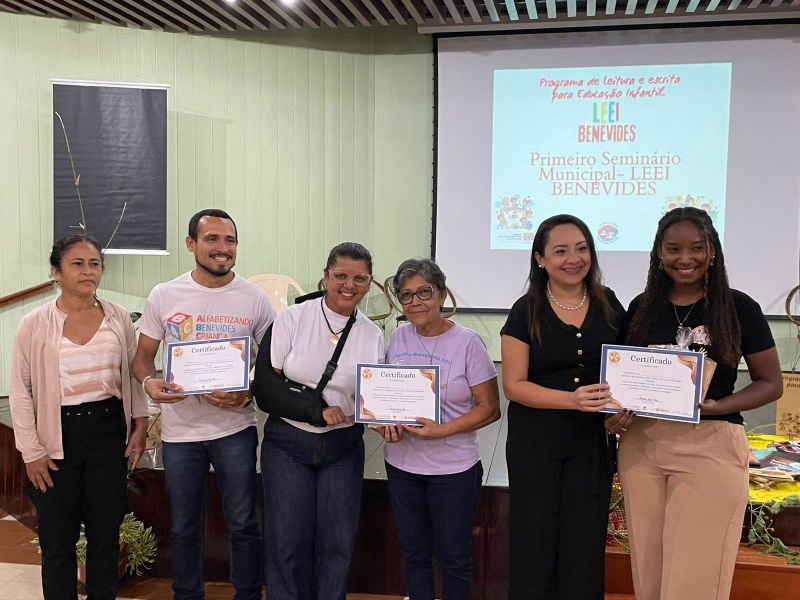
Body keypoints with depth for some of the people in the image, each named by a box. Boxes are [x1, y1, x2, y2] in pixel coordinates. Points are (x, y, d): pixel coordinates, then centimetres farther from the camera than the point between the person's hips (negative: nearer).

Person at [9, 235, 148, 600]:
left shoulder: (119, 318, 1)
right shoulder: (35, 324, -6)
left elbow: (133, 375, 10)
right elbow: (20, 391, -3)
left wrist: (140, 424, 3)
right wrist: (31, 451, -5)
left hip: (108, 432, 2)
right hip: (58, 437, -2)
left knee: (106, 533, 12)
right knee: (57, 539, 8)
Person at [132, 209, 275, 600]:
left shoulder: (254, 299, -4)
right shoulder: (164, 296, -2)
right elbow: (143, 356, 5)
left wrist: (248, 393, -17)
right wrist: (150, 382, -17)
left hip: (234, 426, -1)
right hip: (179, 429, 1)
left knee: (243, 523, 8)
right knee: (184, 527, 16)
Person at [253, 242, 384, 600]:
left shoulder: (372, 335, 2)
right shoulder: (293, 318, -6)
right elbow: (264, 383, -8)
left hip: (343, 448, 2)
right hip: (288, 443, -2)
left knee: (337, 541, 8)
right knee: (289, 542, 2)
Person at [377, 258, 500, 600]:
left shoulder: (467, 342, -12)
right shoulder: (399, 337, 2)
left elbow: (490, 408, -11)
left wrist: (441, 431, -22)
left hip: (453, 469, -4)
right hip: (402, 464, 4)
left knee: (454, 556, 11)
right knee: (414, 552, 19)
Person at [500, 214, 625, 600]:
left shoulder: (608, 305, 3)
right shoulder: (526, 312, -6)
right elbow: (513, 385, -9)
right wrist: (572, 399, -23)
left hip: (592, 444, 3)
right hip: (535, 444, -2)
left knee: (584, 548, 7)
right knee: (534, 546, 6)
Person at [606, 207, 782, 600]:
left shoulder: (739, 307, -2)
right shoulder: (641, 308, 6)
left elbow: (771, 383, 2)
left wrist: (716, 406, -16)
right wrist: (615, 415, -6)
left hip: (711, 446, -3)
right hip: (642, 444, 3)